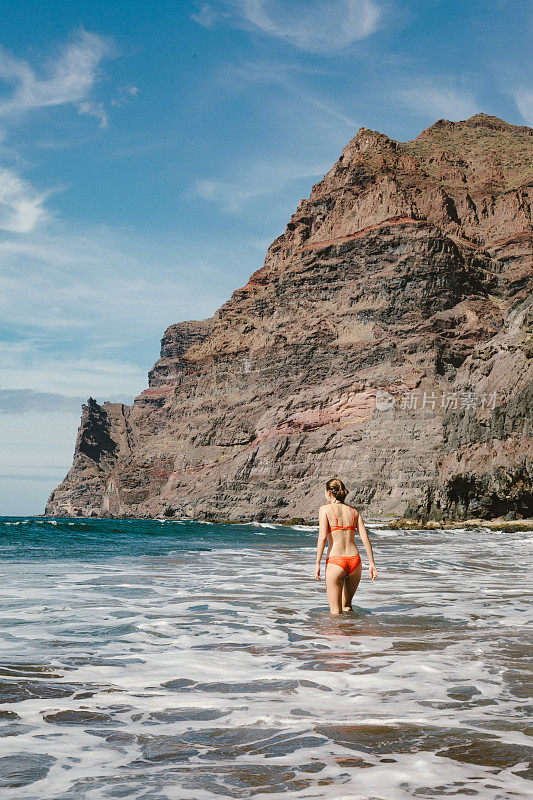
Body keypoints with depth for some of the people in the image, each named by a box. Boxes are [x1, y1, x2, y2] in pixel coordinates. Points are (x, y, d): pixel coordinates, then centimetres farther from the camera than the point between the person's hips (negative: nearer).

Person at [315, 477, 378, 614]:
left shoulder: (325, 509, 0)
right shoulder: (354, 512, 12)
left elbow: (322, 537, -11)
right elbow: (365, 538, 5)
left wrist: (317, 564, -8)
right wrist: (371, 563, 5)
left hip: (335, 562, -5)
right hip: (355, 561, 5)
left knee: (335, 611, 3)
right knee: (347, 605, 23)